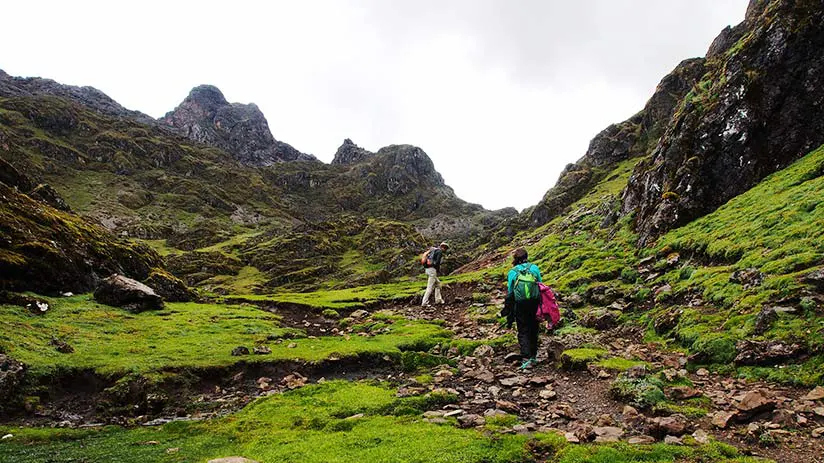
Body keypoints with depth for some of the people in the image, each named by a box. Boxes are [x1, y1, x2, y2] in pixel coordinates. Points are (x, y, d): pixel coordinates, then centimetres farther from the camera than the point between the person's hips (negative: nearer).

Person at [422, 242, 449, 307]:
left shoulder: (433, 250, 22)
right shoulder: (440, 251, -5)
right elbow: (437, 262, -17)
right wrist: (438, 269, -1)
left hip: (427, 269, 10)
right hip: (433, 270, -10)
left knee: (437, 283, 20)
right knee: (430, 287, -7)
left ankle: (438, 299, 20)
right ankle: (424, 302, -7)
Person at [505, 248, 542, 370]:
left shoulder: (512, 272, 3)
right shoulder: (534, 268, 5)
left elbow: (509, 294, 5)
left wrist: (509, 317, 11)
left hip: (520, 305, -2)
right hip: (535, 303, 2)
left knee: (523, 332, 3)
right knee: (533, 330, 16)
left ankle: (526, 359, -9)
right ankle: (533, 356, 25)